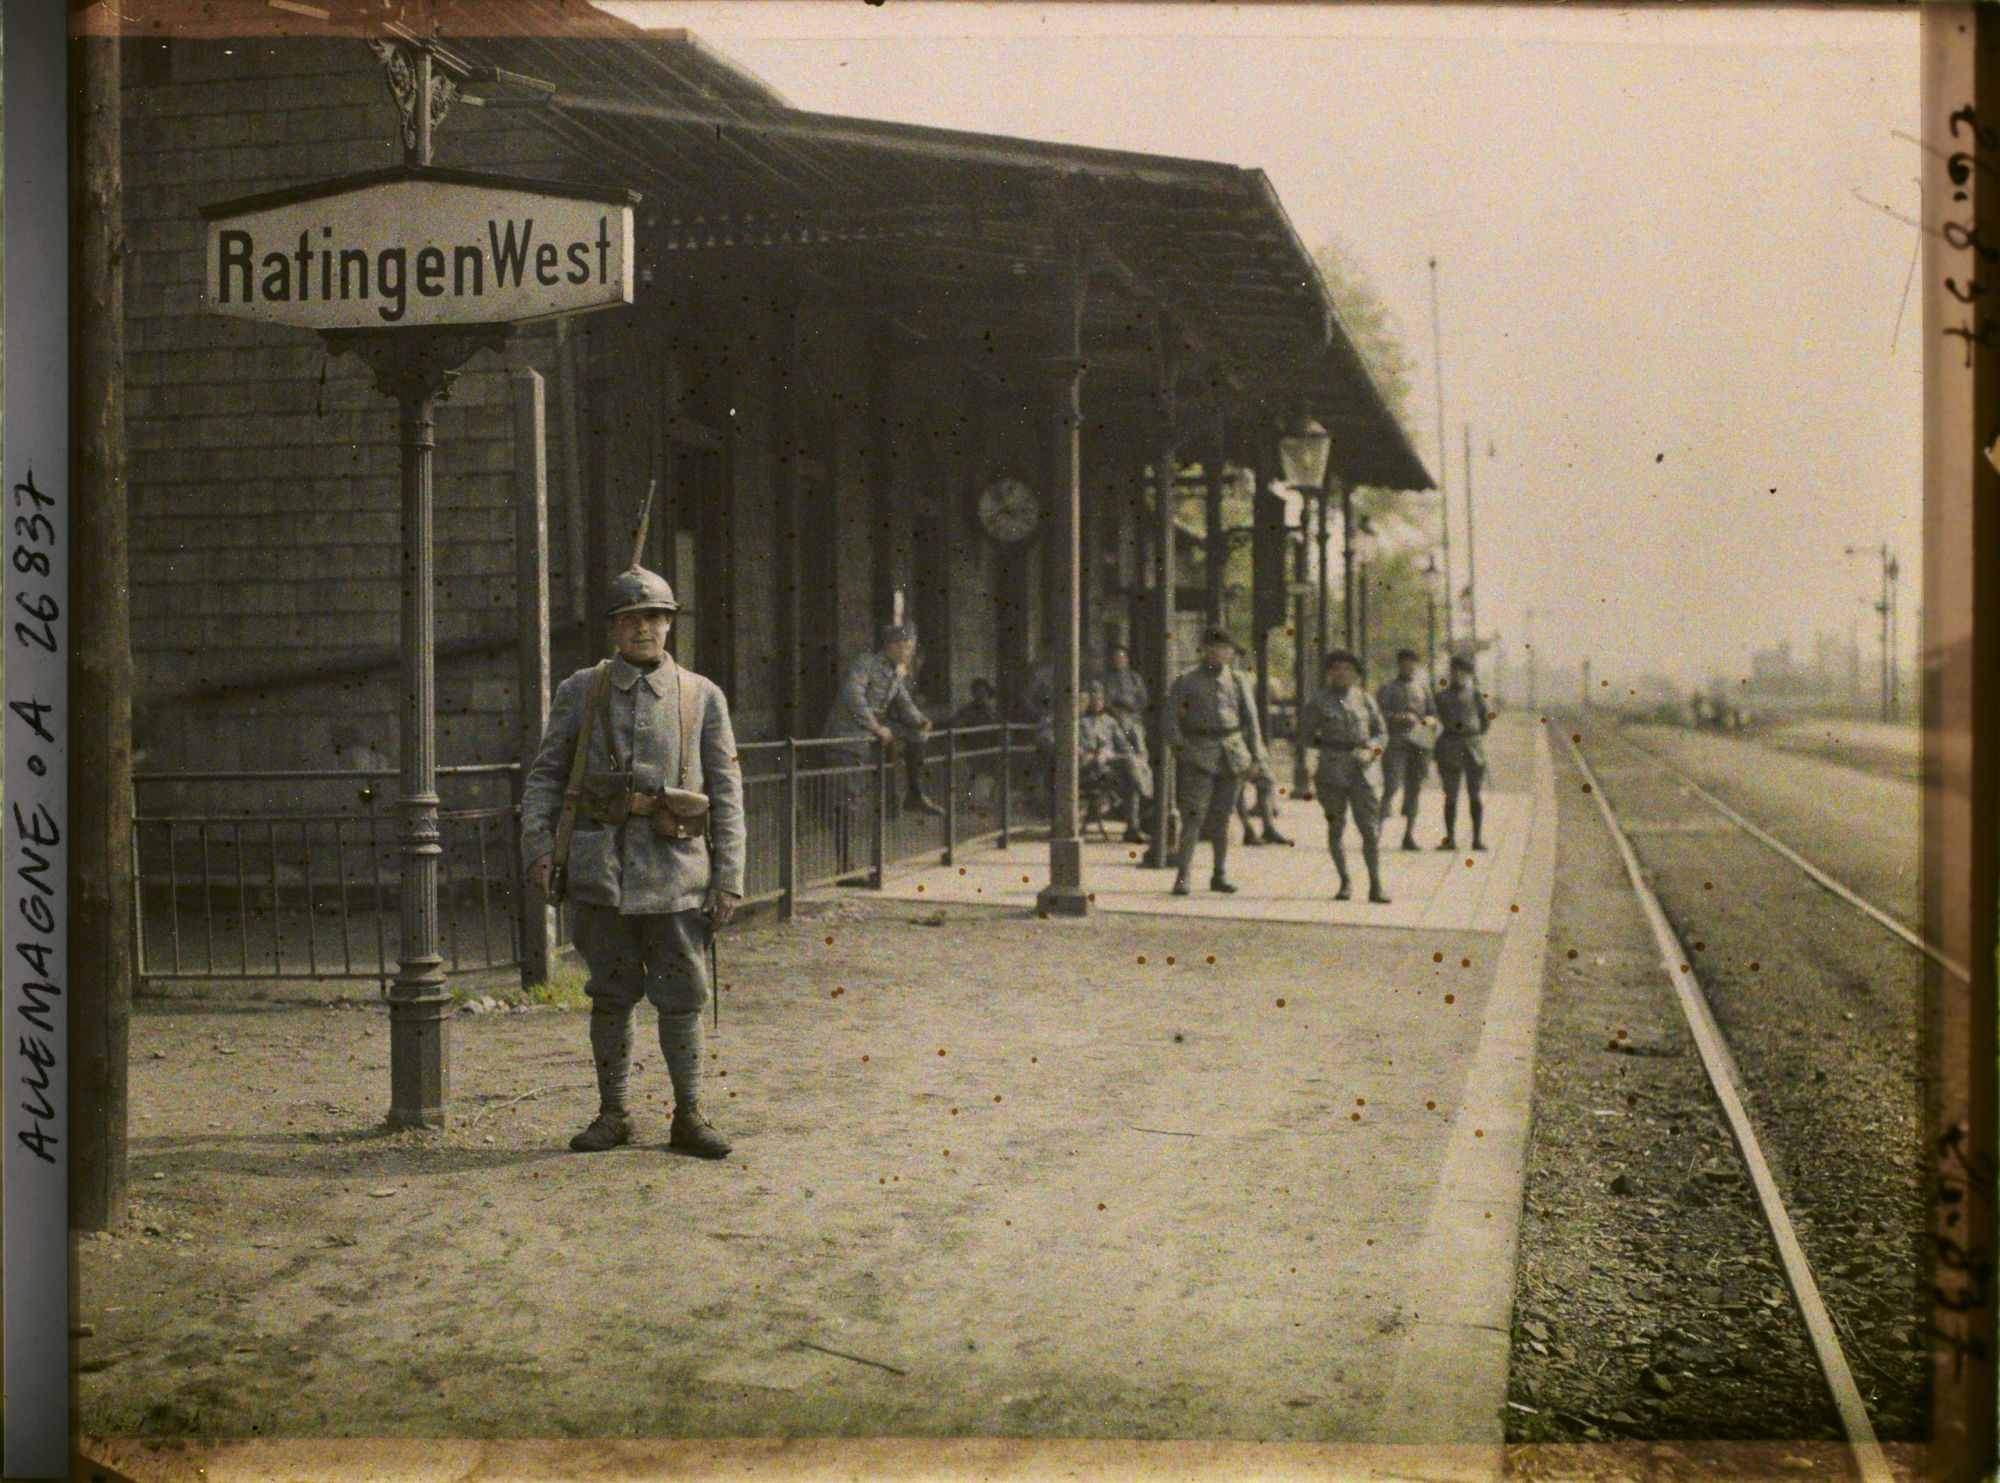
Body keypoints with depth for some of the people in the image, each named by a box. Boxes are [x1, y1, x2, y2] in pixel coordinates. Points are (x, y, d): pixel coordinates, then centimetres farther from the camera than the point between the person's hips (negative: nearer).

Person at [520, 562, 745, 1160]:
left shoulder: (703, 697, 7)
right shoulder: (581, 691, 9)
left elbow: (727, 793, 6)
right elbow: (544, 775, 10)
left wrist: (728, 877, -1)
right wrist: (538, 847, -3)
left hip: (675, 869, 0)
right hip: (601, 868, 1)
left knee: (682, 997, 1)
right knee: (611, 996, 7)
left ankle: (689, 1116, 11)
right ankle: (612, 1114, 17)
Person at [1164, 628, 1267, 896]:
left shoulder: (1238, 680, 12)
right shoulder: (1187, 680, 2)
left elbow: (1250, 719, 14)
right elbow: (1172, 715, 1)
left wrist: (1255, 755, 8)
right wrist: (1178, 746, -11)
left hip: (1232, 753, 4)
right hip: (1199, 754, -4)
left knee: (1222, 816, 9)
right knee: (1194, 814, -13)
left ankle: (1220, 875, 18)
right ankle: (1183, 876, -15)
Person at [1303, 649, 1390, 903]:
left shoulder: (1366, 700, 10)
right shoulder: (1319, 702, 6)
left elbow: (1381, 733, 11)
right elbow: (1305, 734, 6)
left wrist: (1370, 751, -8)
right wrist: (1327, 743, -7)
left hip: (1364, 772, 0)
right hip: (1332, 774, 0)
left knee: (1370, 828, -7)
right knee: (1336, 828, 5)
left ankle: (1376, 886, -4)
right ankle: (1344, 882, 17)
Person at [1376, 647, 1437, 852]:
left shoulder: (1423, 686, 18)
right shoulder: (1388, 688, 5)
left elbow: (1433, 710, 21)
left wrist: (1431, 720, -2)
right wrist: (1398, 717, -18)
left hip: (1419, 743, 4)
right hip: (1396, 742, -4)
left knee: (1414, 789, 4)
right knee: (1391, 786, -15)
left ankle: (1409, 835, 9)